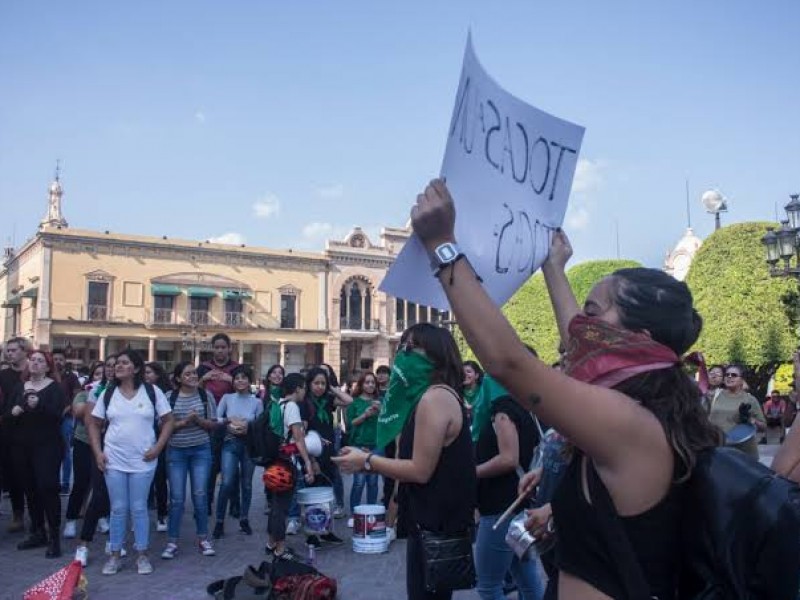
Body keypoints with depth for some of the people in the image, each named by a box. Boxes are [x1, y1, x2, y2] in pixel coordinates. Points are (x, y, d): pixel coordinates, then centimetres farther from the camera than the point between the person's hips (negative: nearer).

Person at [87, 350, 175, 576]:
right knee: (118, 509, 8)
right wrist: (98, 451, -1)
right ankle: (115, 555, 20)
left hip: (143, 461, -2)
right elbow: (93, 423, 9)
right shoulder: (108, 393, 3)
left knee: (139, 508, 5)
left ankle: (142, 555, 17)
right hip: (113, 461, 2)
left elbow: (168, 420, 0)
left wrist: (158, 447, -9)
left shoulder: (152, 392, -3)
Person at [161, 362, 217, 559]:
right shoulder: (169, 397, -3)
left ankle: (203, 539, 16)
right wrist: (184, 422, -17)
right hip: (176, 451, 0)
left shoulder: (205, 395, 0)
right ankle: (172, 542, 13)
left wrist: (198, 420, -16)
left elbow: (213, 424, 2)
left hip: (201, 450, 1)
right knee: (177, 497, 2)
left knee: (199, 495, 3)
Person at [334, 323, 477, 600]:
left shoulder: (434, 397, -20)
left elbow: (420, 470, -22)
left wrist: (368, 461, -12)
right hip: (436, 520, 10)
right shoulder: (441, 393, 12)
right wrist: (372, 462, 7)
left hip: (435, 525, -10)